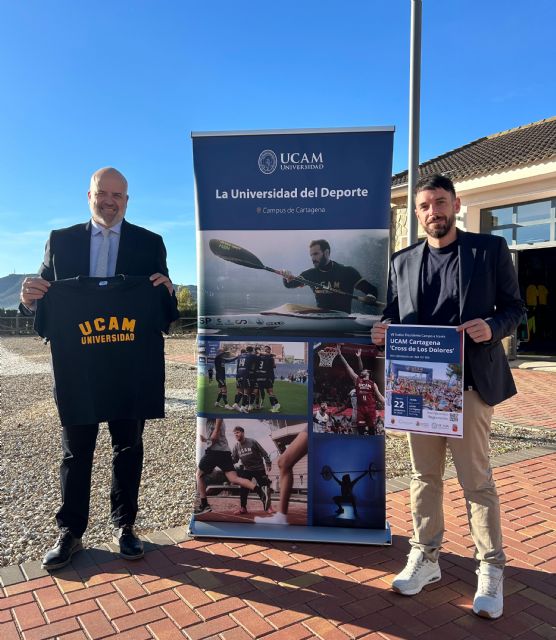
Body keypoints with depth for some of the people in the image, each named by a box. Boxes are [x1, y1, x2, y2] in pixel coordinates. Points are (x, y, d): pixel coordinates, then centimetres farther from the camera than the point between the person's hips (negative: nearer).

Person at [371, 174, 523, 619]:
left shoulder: (490, 249, 1)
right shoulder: (403, 261, 10)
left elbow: (513, 306, 2)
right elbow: (394, 312, 11)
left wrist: (493, 327, -18)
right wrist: (384, 329, -11)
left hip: (470, 380, -3)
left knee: (476, 479, 4)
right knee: (425, 474, 13)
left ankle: (491, 570, 21)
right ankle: (425, 557, 28)